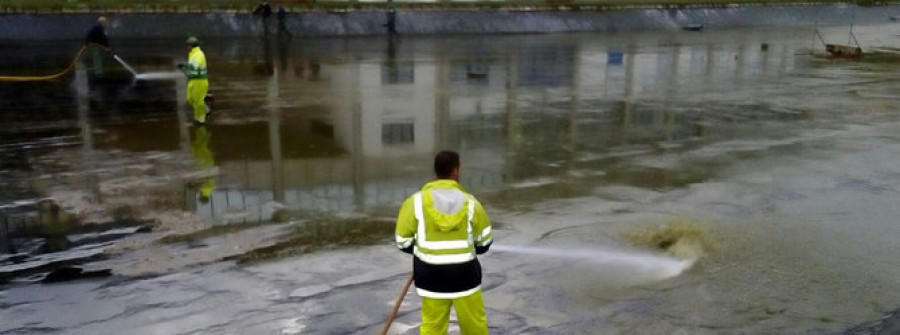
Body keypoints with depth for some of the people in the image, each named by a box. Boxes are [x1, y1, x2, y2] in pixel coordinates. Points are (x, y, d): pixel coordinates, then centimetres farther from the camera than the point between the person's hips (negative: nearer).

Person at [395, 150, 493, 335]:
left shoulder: (416, 201, -8)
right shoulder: (469, 201, -6)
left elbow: (403, 242, -3)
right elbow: (484, 242, 1)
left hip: (431, 276, 0)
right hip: (464, 274, 0)